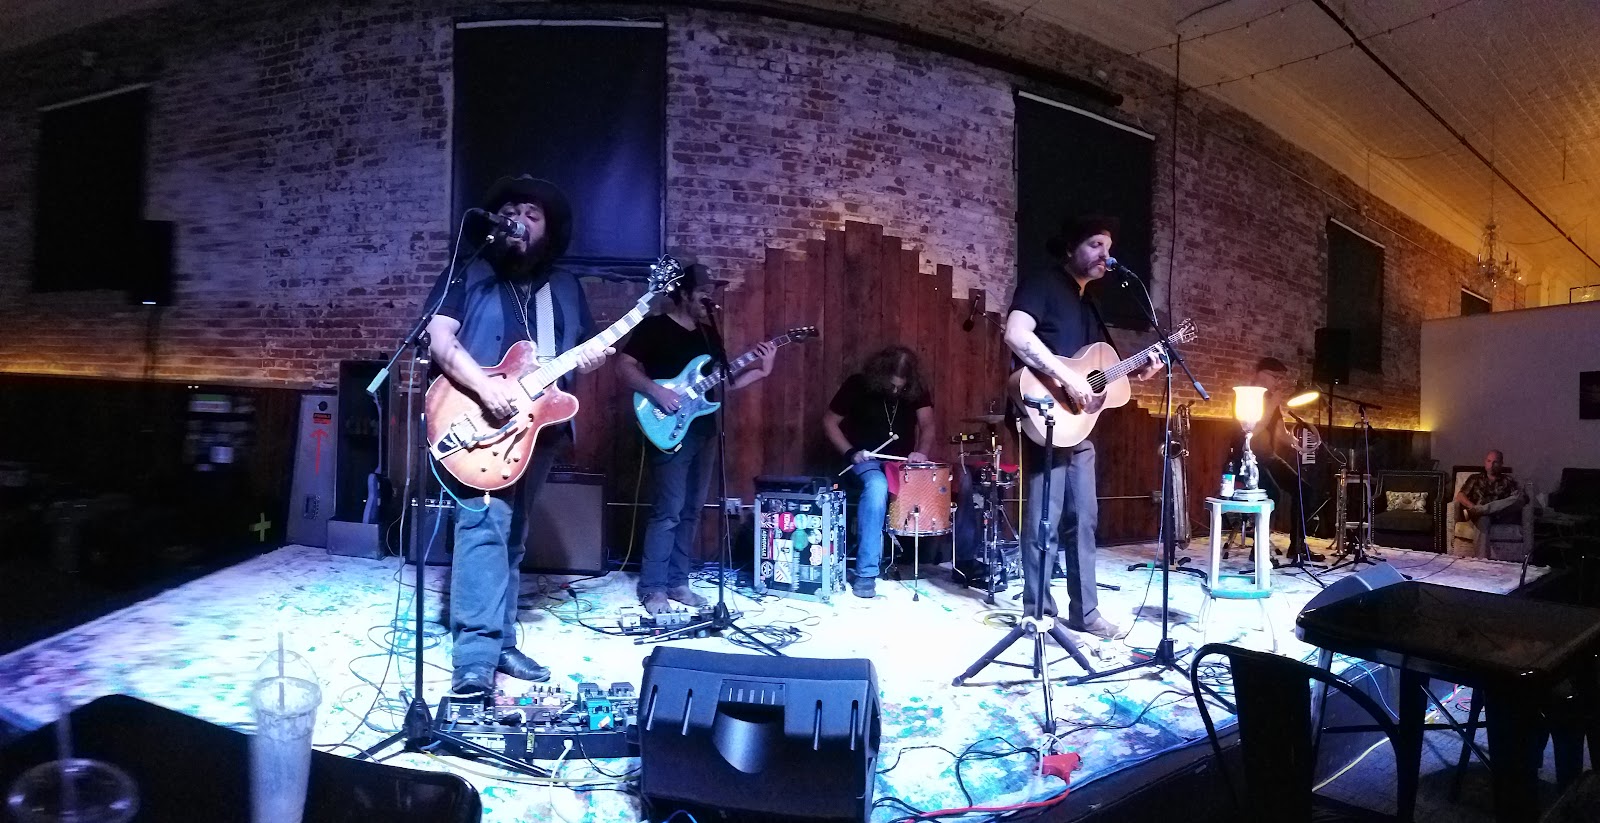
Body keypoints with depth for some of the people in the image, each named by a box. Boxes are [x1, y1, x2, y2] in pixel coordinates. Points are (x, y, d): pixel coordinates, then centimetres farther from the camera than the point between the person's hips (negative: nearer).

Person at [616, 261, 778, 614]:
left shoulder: (709, 333, 16)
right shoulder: (654, 327, -4)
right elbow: (624, 366, -9)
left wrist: (760, 370, 2)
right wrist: (656, 391, -22)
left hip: (704, 431, 7)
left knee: (691, 510, 9)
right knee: (669, 511, -9)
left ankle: (677, 582, 18)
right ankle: (653, 588, 1)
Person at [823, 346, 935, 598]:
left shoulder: (918, 390, -4)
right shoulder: (858, 385, -12)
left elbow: (927, 426, -14)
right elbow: (829, 421, -5)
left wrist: (922, 452, -35)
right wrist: (850, 452, -19)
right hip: (866, 459, -4)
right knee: (877, 486, -37)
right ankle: (865, 573, -35)